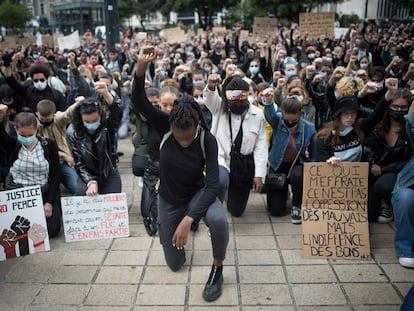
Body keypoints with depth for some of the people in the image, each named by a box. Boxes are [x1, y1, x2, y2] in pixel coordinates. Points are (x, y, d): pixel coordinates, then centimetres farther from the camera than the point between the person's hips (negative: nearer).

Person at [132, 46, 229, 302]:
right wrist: (141, 68, -50)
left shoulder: (208, 139, -25)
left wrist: (189, 218, -38)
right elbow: (139, 103, -33)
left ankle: (217, 269, -7)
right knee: (175, 264, 11)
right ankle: (170, 229, 45)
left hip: (198, 192, -2)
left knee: (219, 220, -38)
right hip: (169, 199, 2)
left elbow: (212, 184, -28)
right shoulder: (165, 126, -21)